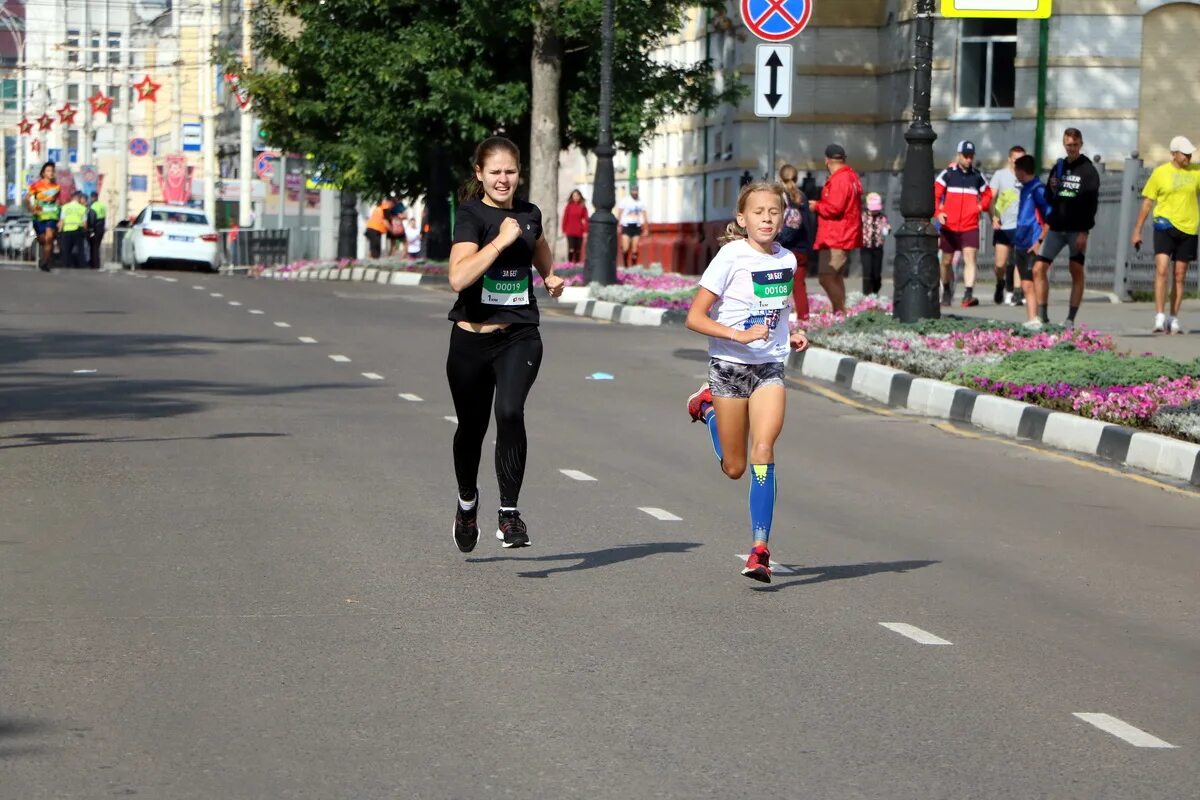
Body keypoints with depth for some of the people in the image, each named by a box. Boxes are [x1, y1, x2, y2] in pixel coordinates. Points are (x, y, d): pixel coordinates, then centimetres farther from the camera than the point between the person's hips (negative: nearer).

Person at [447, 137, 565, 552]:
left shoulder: (529, 214, 7)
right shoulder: (471, 214, -9)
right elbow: (458, 277, -25)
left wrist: (550, 275, 15)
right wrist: (502, 239, -24)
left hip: (520, 335, 2)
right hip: (472, 338, -2)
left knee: (510, 412, -23)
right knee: (472, 427, 13)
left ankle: (509, 512, -15)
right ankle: (467, 500, 42)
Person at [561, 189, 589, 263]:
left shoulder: (583, 207, 3)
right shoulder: (569, 206, 2)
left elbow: (586, 219, 2)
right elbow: (565, 218, 4)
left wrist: (585, 231, -3)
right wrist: (564, 230, 1)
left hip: (579, 232, 1)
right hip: (570, 232, -1)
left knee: (578, 250, 3)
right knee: (571, 249, -8)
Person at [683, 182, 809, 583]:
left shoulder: (787, 260, 4)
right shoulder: (731, 257, -12)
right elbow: (695, 317, -14)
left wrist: (790, 335, 4)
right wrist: (741, 335, -25)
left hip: (770, 368, 3)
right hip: (729, 366, -3)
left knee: (763, 451, -16)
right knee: (734, 468, 8)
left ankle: (760, 550, -14)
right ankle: (708, 406, 38)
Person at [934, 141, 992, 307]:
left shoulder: (978, 176, 6)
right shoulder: (948, 174, 1)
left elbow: (987, 195, 18)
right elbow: (934, 193, -3)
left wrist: (981, 206, 0)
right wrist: (938, 212, -17)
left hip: (970, 226, 0)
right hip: (949, 226, 0)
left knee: (969, 258, -16)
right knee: (947, 261, 12)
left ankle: (968, 294, -23)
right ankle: (947, 292, 32)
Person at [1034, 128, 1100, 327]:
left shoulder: (1088, 171, -1)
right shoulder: (1058, 167, 13)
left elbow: (1092, 203, -8)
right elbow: (1048, 197, 18)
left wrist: (1084, 231, -15)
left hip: (1077, 230, -4)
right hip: (1056, 228, 5)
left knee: (1077, 271, -1)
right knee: (1039, 268, -5)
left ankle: (1071, 318, 2)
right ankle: (1042, 314, 1)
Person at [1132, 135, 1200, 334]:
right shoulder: (1160, 172, -1)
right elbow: (1147, 202, 5)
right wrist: (1137, 230, 4)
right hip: (1165, 226, -2)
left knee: (1180, 276, 6)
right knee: (1162, 270, -15)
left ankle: (1174, 319, 14)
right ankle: (1160, 317, -15)